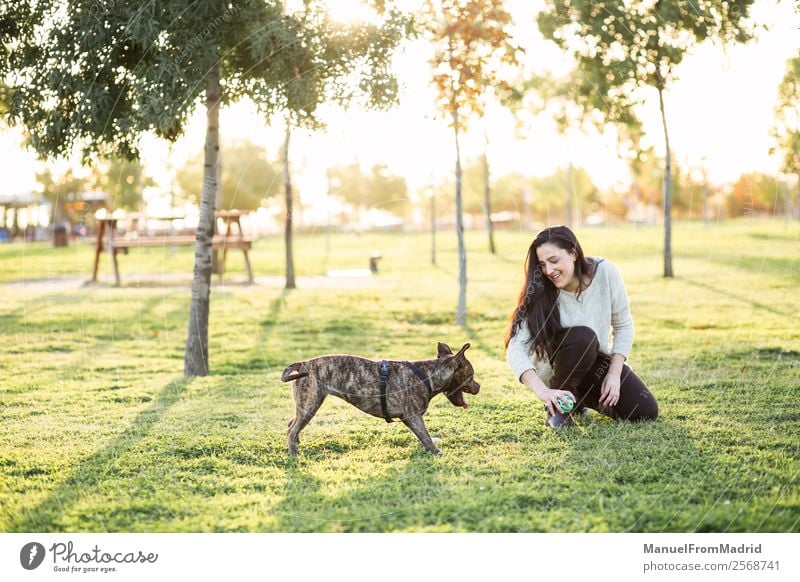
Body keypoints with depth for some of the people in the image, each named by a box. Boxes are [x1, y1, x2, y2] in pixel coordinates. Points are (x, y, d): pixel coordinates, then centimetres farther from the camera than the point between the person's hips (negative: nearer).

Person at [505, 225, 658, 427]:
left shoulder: (605, 272, -19)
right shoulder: (539, 293, -25)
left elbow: (623, 325, -6)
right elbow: (516, 348, -33)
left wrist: (614, 373, -16)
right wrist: (542, 390, -49)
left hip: (596, 361, 3)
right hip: (554, 369, -3)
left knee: (646, 411, -13)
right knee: (583, 337, -36)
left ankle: (581, 397, 12)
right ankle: (557, 406, -14)